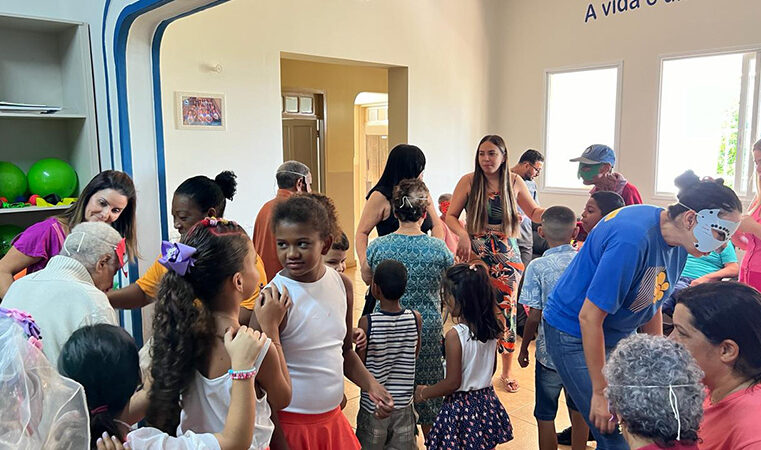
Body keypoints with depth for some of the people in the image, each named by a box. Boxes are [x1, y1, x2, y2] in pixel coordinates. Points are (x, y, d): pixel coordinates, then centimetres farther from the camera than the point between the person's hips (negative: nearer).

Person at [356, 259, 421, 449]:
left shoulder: (367, 322, -20)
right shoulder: (416, 318, -11)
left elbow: (359, 366, -10)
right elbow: (415, 355, 4)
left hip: (373, 406, -2)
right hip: (404, 405, 2)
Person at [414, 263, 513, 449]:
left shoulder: (455, 335, -23)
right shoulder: (491, 329, -4)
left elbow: (453, 383, -19)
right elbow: (492, 369, 9)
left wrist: (424, 393, -5)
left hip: (461, 404, -6)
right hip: (487, 401, 6)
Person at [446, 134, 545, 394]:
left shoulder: (514, 182, 3)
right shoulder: (468, 181, -3)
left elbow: (534, 212, 13)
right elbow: (451, 216, -2)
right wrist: (463, 235, -21)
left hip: (507, 256, 1)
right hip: (476, 254, -1)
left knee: (506, 310, 4)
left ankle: (506, 372, 22)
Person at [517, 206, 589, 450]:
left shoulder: (537, 267, -13)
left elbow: (534, 317, -13)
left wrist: (524, 348, 1)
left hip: (550, 352, -4)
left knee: (545, 416, 10)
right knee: (579, 410, 22)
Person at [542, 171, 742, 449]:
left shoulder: (677, 242, -4)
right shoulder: (632, 239, -31)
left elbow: (652, 305, 10)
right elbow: (589, 317, -28)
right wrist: (600, 392, -21)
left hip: (619, 332, 8)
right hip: (576, 334, -8)